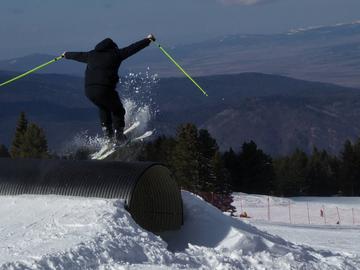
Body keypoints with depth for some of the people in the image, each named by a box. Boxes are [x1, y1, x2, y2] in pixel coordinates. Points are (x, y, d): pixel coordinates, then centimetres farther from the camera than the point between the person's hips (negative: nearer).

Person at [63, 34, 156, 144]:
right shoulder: (115, 54, 7)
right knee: (118, 111, 15)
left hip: (89, 90, 5)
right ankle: (118, 136, 9)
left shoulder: (91, 55, 21)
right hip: (105, 89, -5)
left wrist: (67, 55, 58)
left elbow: (78, 55, 38)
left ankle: (108, 132, 27)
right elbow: (133, 48, 10)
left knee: (103, 108, 32)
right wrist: (148, 40, 20)